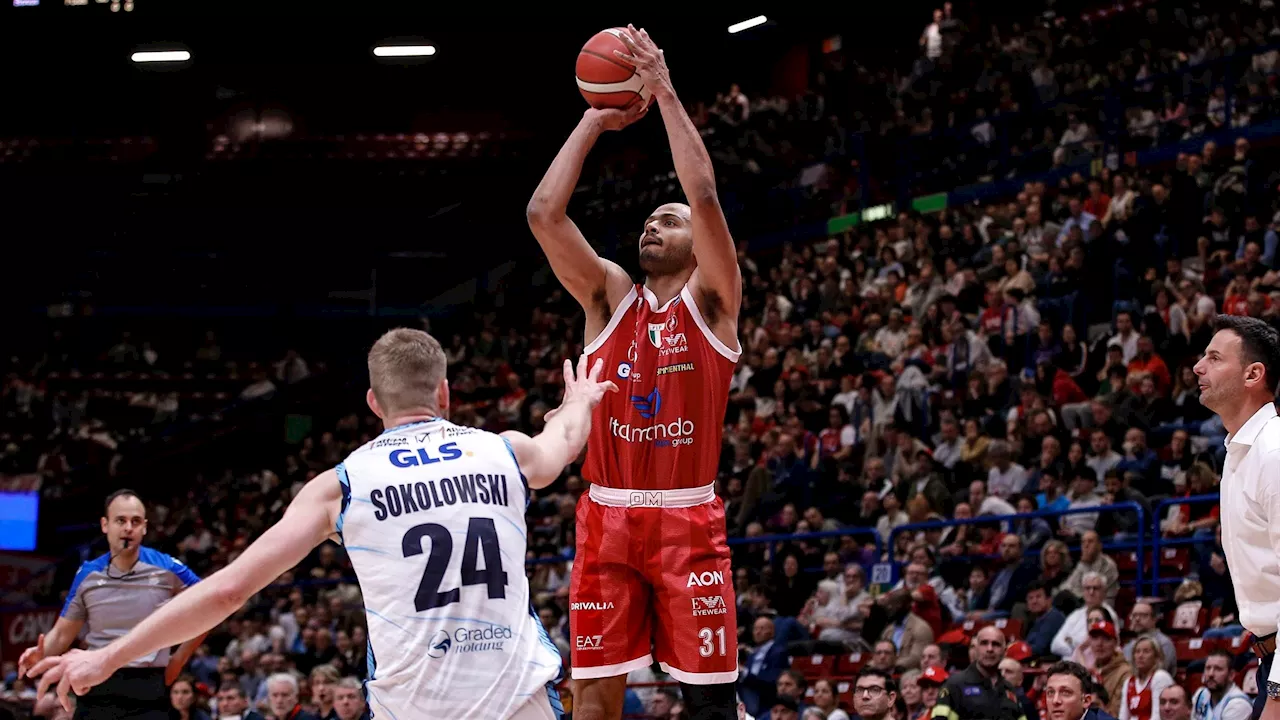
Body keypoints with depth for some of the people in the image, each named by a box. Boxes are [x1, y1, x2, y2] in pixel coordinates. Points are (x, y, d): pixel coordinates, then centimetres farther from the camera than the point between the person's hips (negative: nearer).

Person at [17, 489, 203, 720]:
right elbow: (63, 633, 12)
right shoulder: (87, 575, 6)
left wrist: (180, 658, 5)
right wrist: (41, 654, -10)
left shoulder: (168, 569, -2)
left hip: (149, 689, -2)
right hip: (98, 687, 2)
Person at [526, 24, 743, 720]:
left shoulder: (711, 298, 3)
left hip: (687, 519, -3)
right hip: (608, 517, 3)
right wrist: (594, 121, 2)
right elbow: (543, 213, -1)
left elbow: (705, 195, -12)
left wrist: (665, 92, -9)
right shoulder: (609, 294, 11)